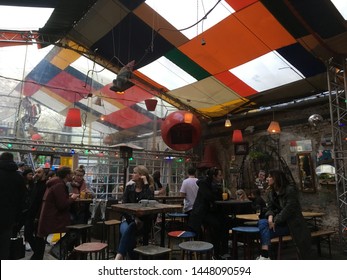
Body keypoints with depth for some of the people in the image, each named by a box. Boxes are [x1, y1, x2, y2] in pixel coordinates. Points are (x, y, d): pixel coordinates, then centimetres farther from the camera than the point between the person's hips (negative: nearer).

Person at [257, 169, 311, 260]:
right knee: (262, 222, -24)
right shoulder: (271, 193, 12)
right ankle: (264, 255, -35)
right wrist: (270, 216, -19)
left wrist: (275, 221, -24)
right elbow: (270, 208, 6)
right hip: (280, 224, 5)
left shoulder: (290, 189, -11)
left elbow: (289, 208, -20)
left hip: (293, 223, -5)